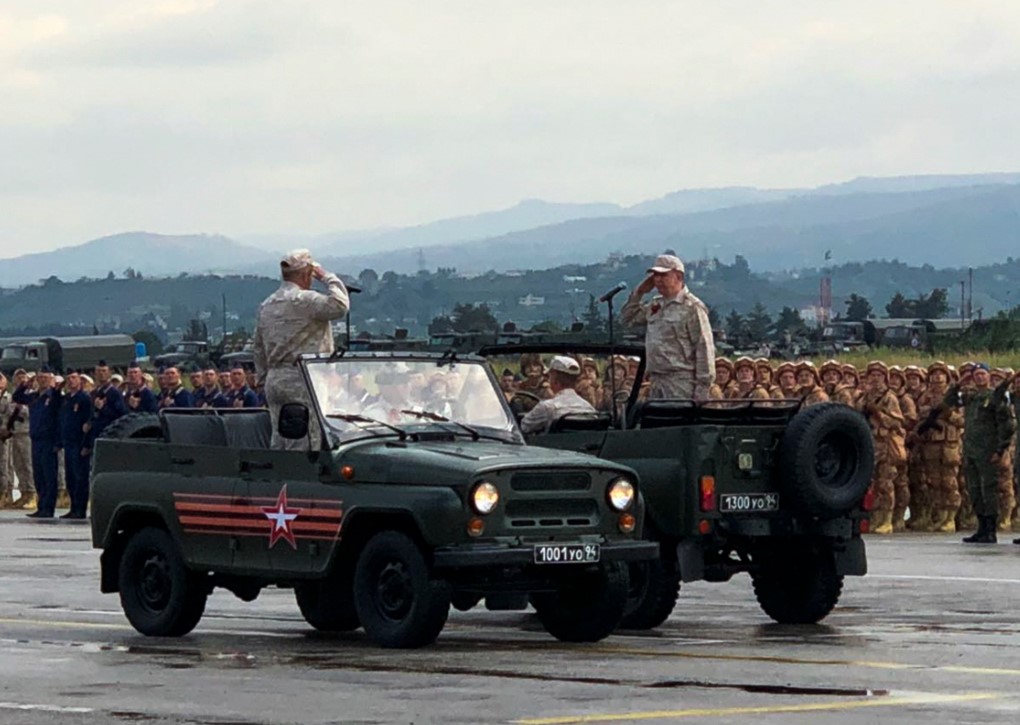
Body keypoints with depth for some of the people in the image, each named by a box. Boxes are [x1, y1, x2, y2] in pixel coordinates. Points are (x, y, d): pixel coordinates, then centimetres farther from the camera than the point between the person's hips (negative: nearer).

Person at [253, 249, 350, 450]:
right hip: (300, 380, -8)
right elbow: (339, 305, -20)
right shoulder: (304, 300, -11)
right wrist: (327, 277, -6)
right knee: (304, 445, -9)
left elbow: (259, 350, 20)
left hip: (273, 380, 8)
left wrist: (264, 379, 25)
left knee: (279, 443, 9)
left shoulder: (266, 306, 16)